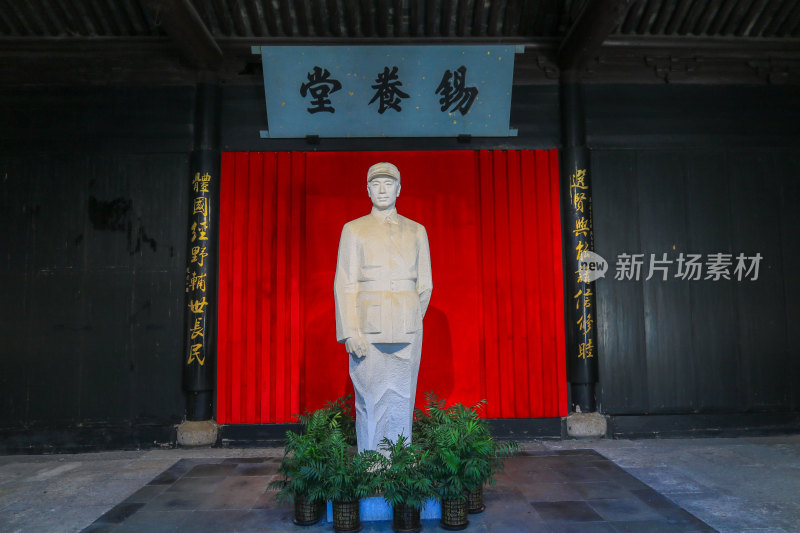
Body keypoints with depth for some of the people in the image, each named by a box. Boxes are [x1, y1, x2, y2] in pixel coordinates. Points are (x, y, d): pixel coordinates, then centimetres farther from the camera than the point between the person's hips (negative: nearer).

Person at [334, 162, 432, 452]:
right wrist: (350, 331, -11)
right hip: (368, 329, -2)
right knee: (371, 400, -1)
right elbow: (345, 284, -2)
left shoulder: (416, 231, 11)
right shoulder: (354, 230, 5)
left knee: (401, 401, 4)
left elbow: (425, 284, 15)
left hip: (406, 329, 2)